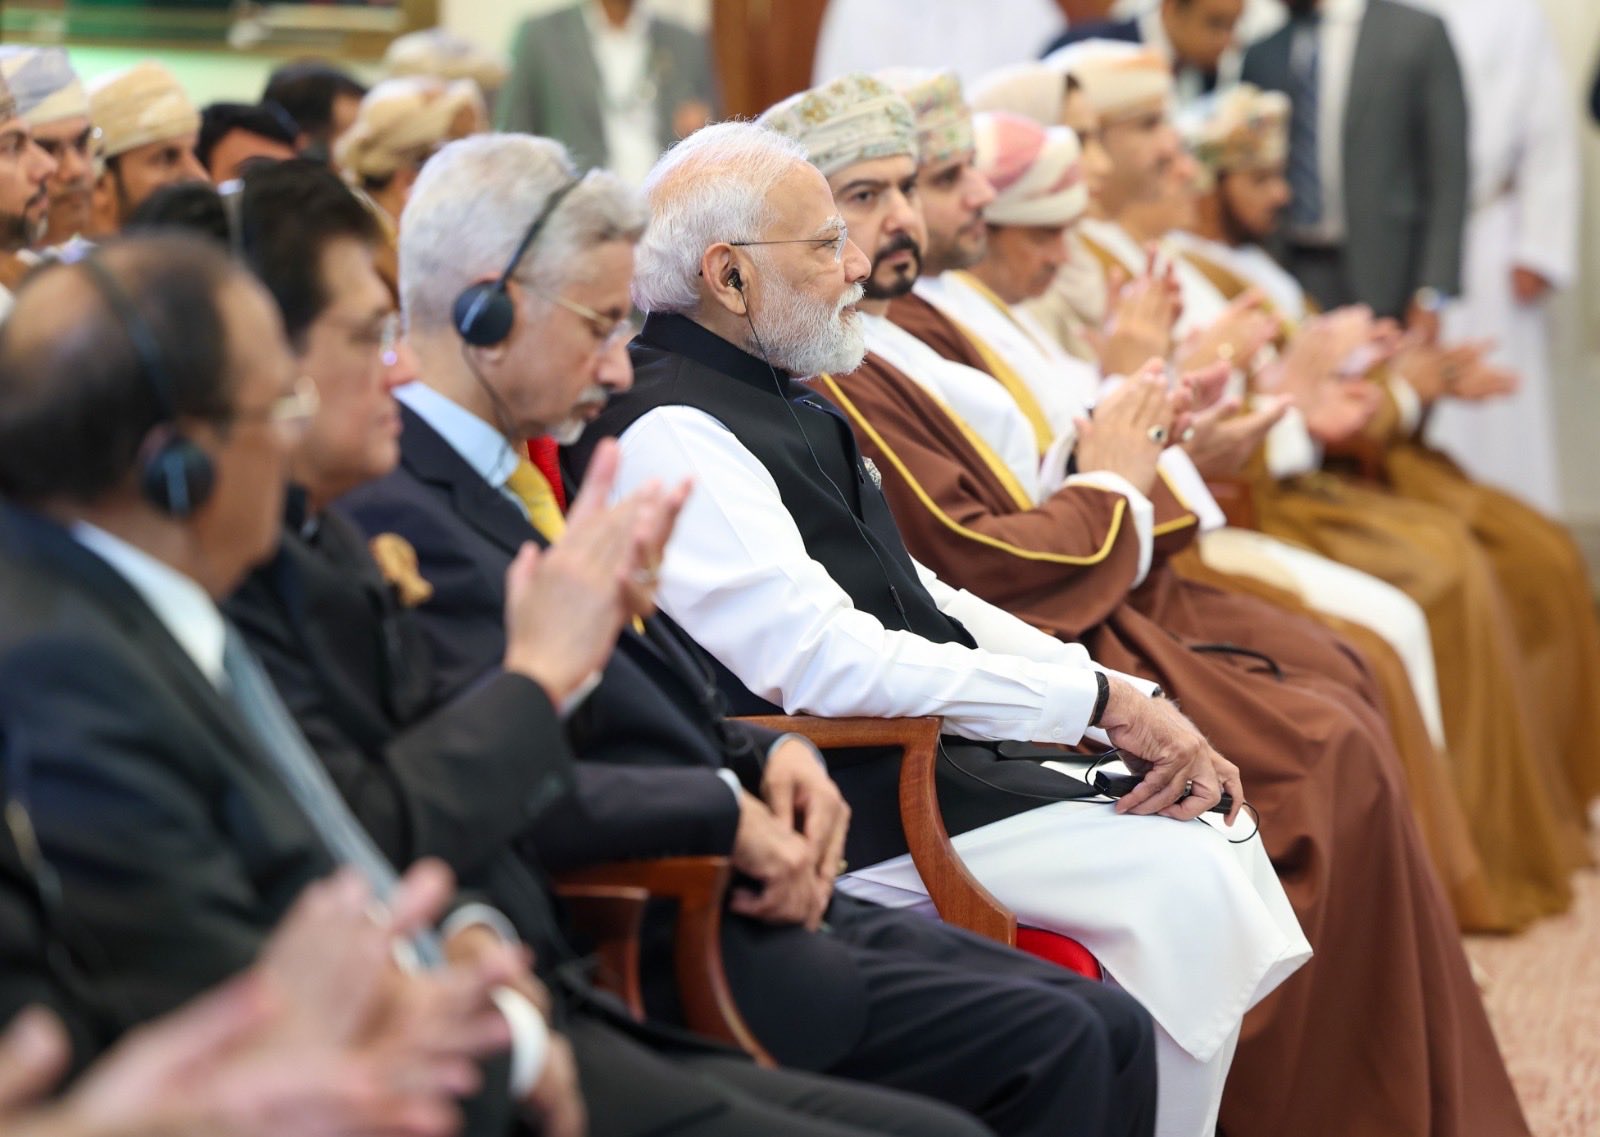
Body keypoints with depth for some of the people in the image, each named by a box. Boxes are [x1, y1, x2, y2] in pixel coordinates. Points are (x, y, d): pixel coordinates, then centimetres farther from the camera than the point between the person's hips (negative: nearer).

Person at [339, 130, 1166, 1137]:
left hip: (763, 894, 10)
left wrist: (767, 754, 3)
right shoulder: (399, 513, -15)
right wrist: (730, 809, -18)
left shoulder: (515, 481, 17)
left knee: (1108, 1031, 0)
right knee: (1047, 1050, -18)